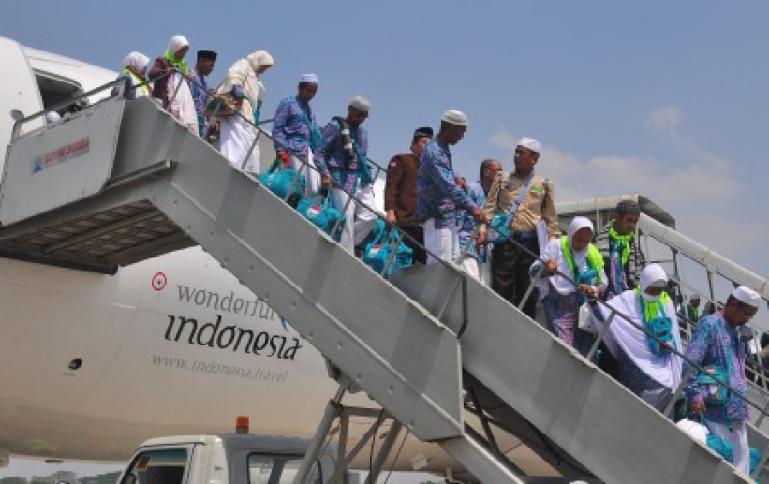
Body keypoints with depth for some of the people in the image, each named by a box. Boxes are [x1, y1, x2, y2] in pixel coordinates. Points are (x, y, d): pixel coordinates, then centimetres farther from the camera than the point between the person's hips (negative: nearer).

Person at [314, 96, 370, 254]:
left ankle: (345, 244, 11)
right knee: (347, 216, -12)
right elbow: (319, 152, -6)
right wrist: (325, 174, -18)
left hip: (359, 179, 7)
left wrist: (368, 181, 18)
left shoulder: (362, 132, 18)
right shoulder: (335, 127, -3)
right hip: (340, 179, -7)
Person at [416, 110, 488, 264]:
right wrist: (472, 208, -31)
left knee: (454, 261, 12)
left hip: (447, 216, 10)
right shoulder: (434, 152, -17)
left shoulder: (443, 150, 15)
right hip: (436, 217, -10)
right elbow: (448, 186, -28)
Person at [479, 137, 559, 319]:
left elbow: (550, 219, 11)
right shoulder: (502, 179, 14)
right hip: (504, 242, 0)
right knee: (502, 288, -4)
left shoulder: (544, 185, 12)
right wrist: (483, 228, -6)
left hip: (531, 243, 0)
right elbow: (489, 207, 9)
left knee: (528, 293, 2)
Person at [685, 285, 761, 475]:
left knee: (741, 461, 7)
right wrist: (694, 395, -22)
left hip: (736, 409, 8)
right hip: (716, 408, -8)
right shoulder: (710, 324, -6)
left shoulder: (735, 332, 20)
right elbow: (690, 362, -15)